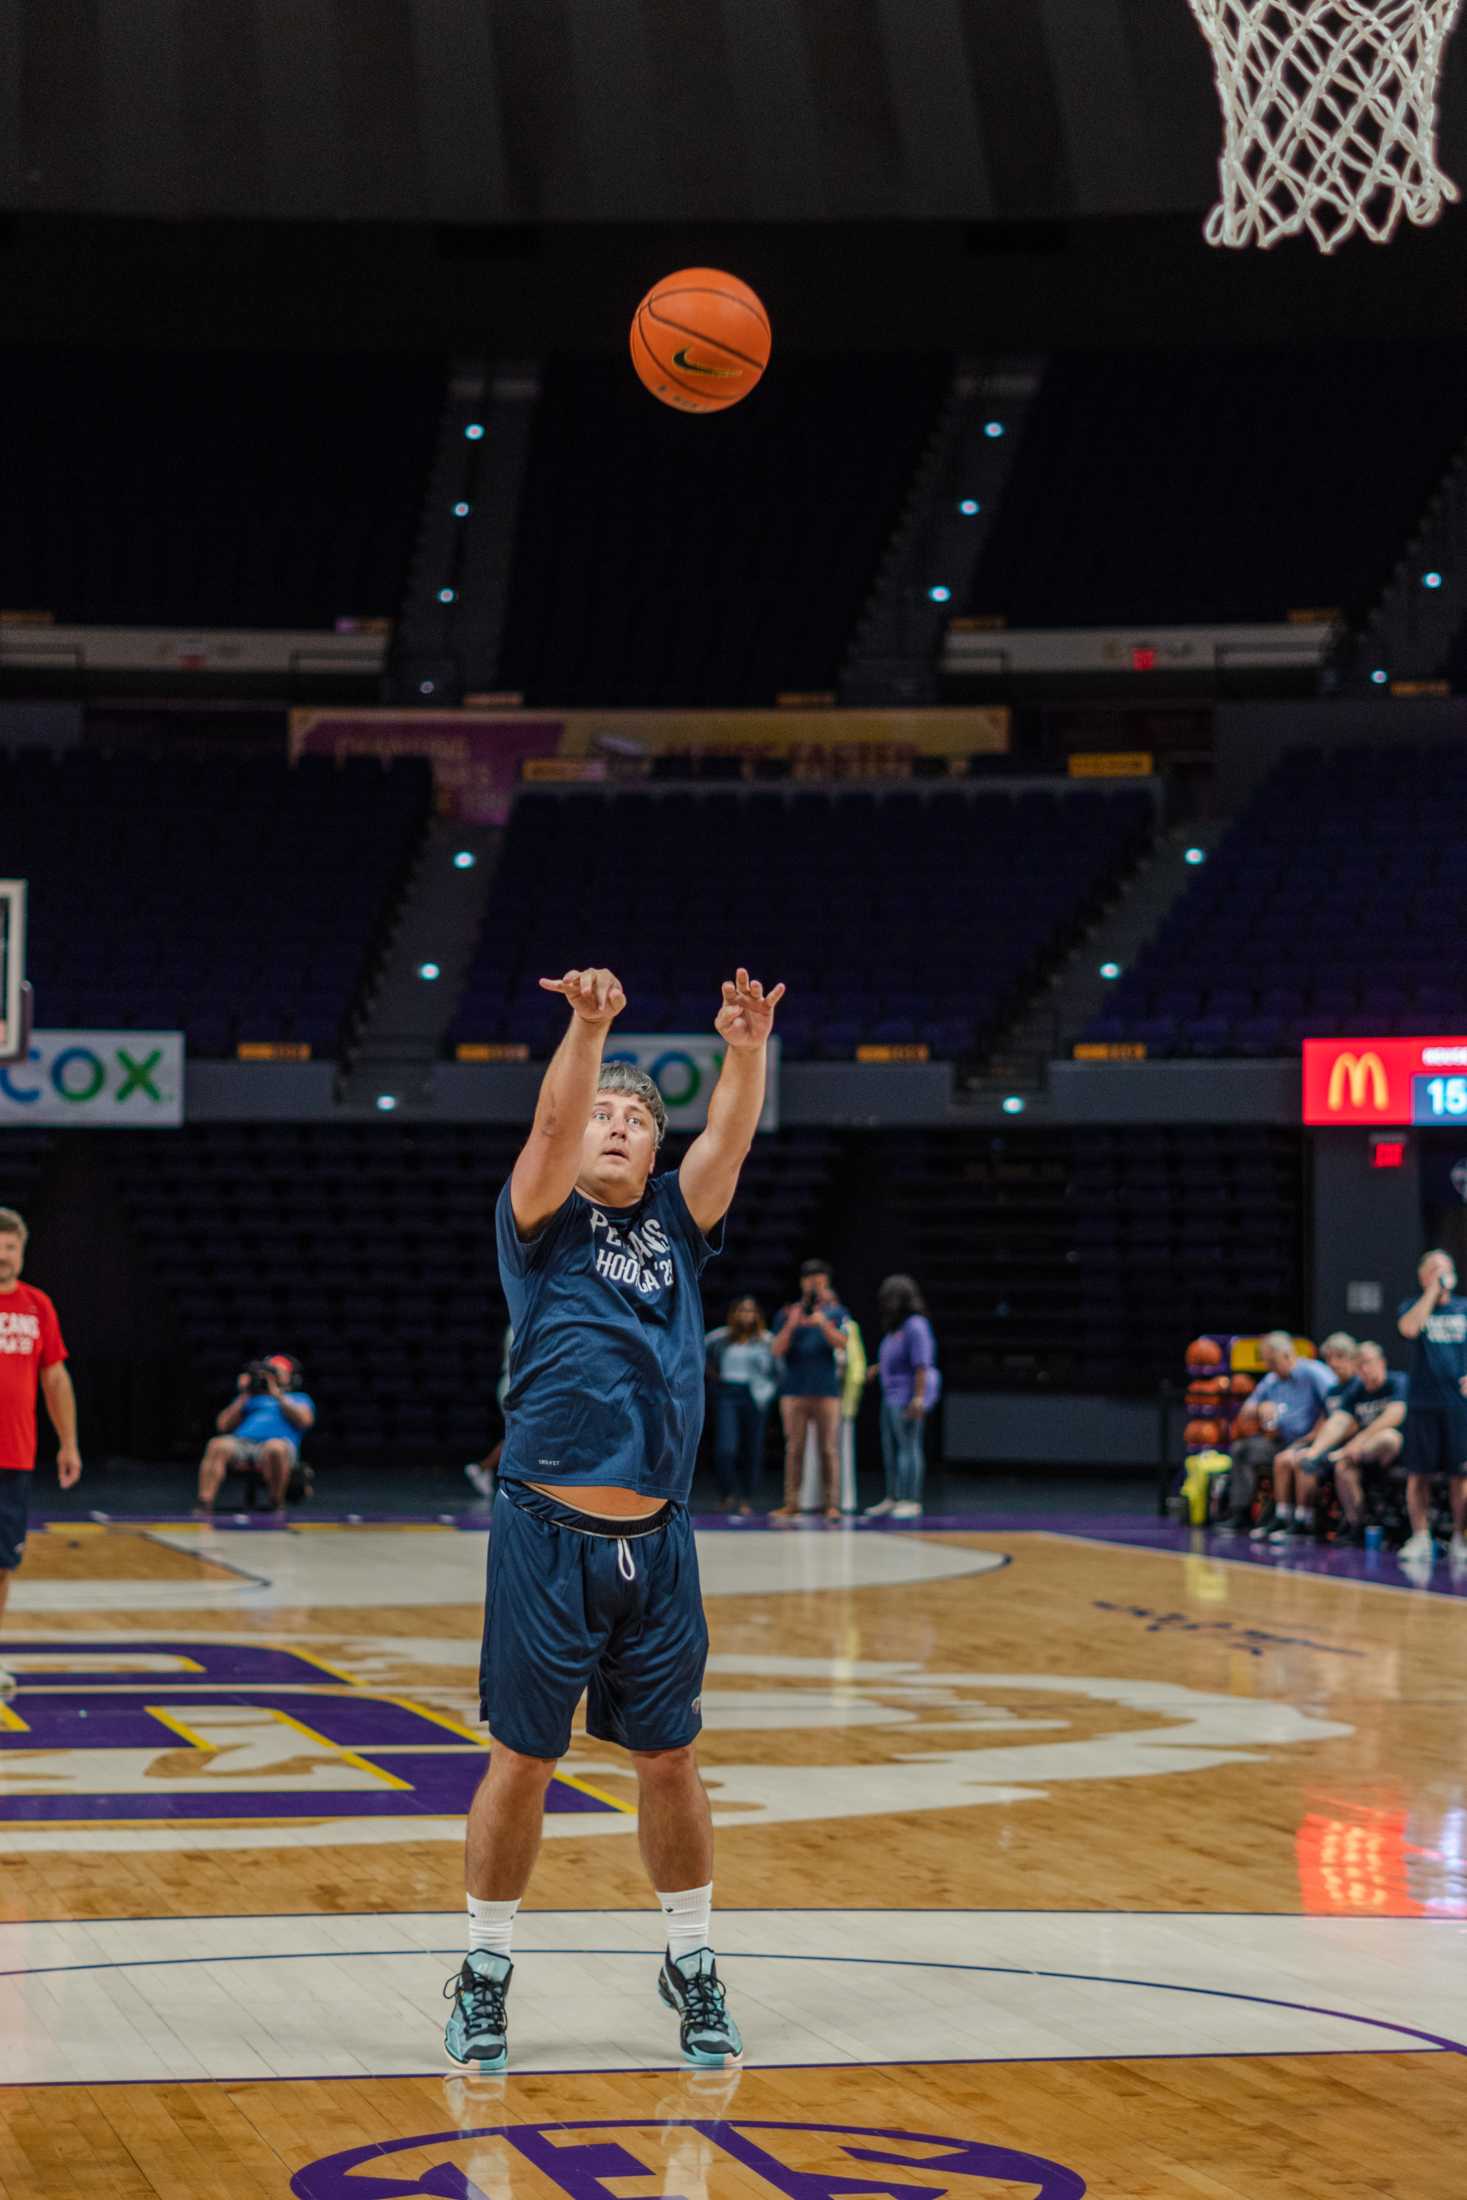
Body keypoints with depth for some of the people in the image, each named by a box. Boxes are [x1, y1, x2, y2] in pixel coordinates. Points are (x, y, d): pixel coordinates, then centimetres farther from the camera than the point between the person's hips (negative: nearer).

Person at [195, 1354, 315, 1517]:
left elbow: (304, 1420, 5)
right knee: (216, 1445, -31)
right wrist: (243, 1397, 18)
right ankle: (204, 1504, -41)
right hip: (242, 1443, 2)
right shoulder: (252, 1398, 36)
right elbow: (223, 1425, 23)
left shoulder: (300, 1398, 30)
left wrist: (277, 1394, 6)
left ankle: (277, 1503, -27)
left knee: (276, 1447, -41)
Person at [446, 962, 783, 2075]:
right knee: (523, 1761, 3)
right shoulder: (543, 1224, 4)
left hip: (657, 1543, 3)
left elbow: (731, 1138, -3)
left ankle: (693, 1966, 22)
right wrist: (588, 1030, -31)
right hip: (548, 1536, -3)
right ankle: (486, 1972, 16)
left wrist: (748, 1051, -21)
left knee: (670, 1758, 9)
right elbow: (552, 1124, -15)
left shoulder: (676, 1225, 13)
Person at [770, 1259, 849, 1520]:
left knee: (829, 1449, -4)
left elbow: (842, 1344, -7)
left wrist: (824, 1324, -23)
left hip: (826, 1390, -1)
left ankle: (832, 1504, -4)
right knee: (794, 1449, 1)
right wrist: (791, 1326, -15)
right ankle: (791, 1503, 4)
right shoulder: (787, 1313, 9)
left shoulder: (835, 1312, 8)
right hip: (794, 1389, 1)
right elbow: (777, 1350, 1)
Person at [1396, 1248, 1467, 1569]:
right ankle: (1420, 1539, 6)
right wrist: (1432, 1291, -11)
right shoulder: (1412, 1306, 8)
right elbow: (1409, 1328, -15)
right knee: (1418, 1475, 0)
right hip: (1422, 1404, -1)